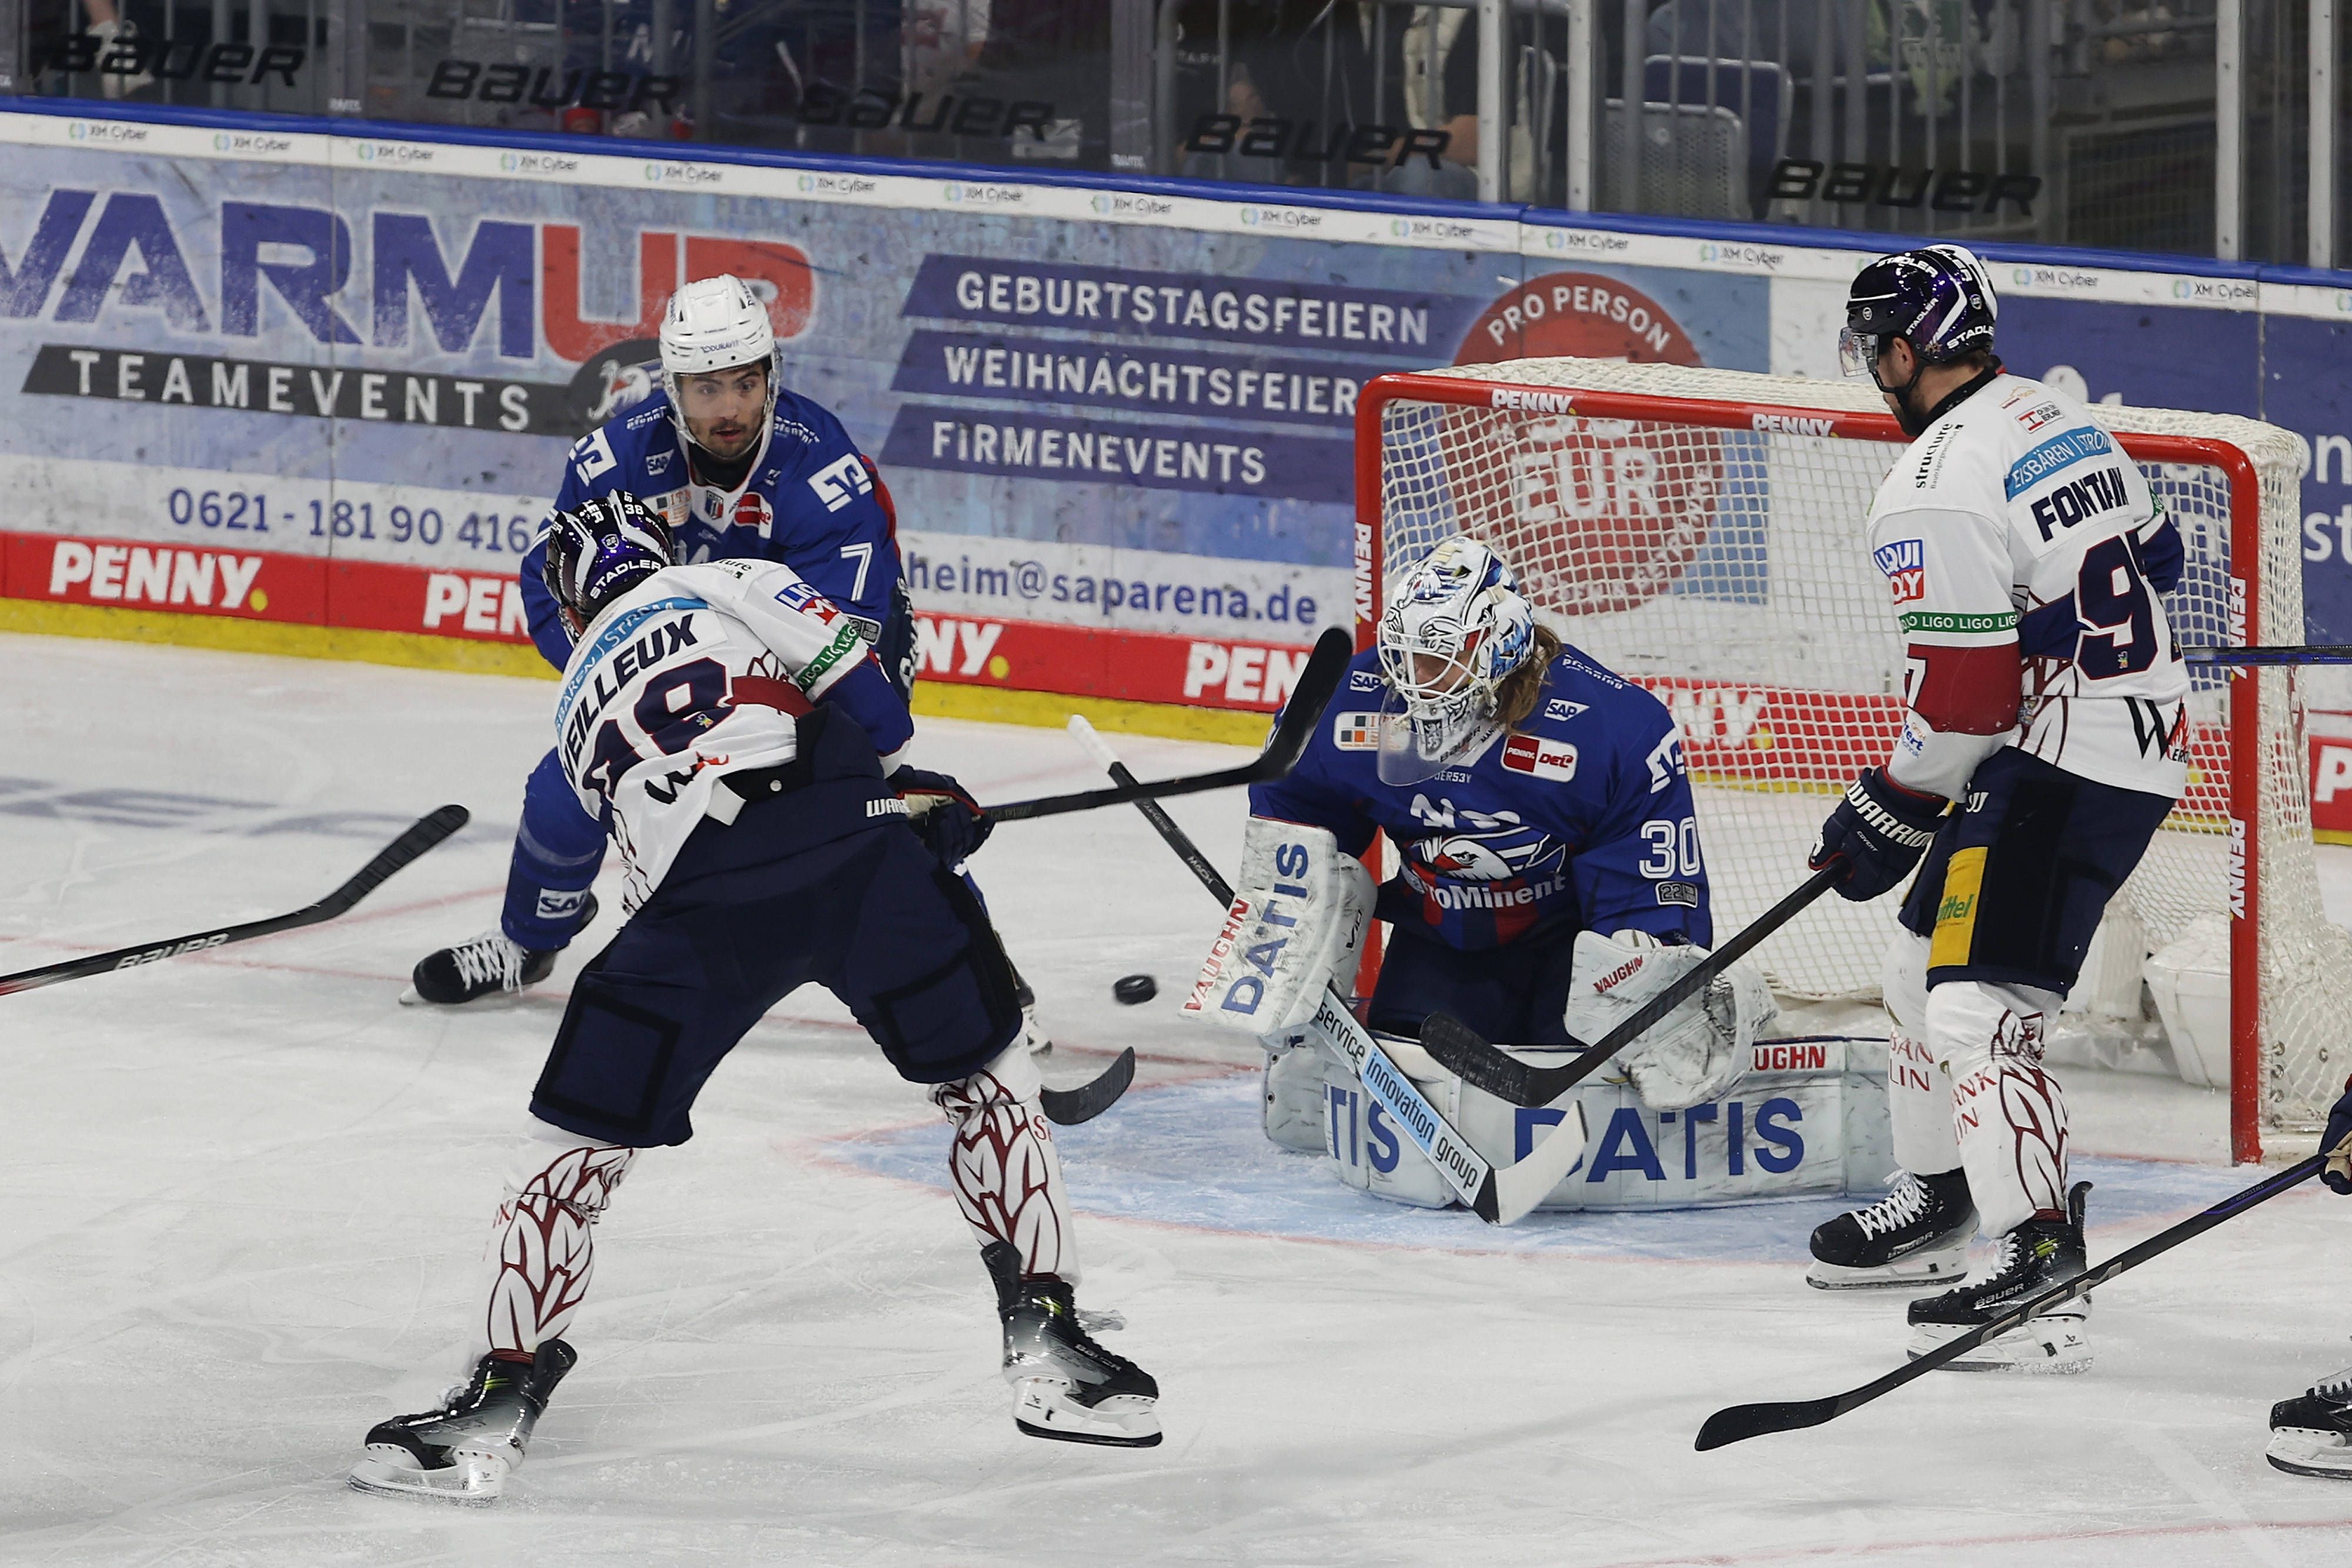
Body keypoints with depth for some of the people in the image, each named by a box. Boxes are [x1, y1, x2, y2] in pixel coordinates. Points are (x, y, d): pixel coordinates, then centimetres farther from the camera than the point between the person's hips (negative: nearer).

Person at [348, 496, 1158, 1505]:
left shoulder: (579, 709, 32)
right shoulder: (730, 585, 22)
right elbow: (846, 669, 4)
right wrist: (906, 783, 18)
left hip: (701, 899, 1)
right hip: (852, 844, 0)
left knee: (576, 1141, 11)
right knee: (982, 1077, 21)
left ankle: (497, 1404, 8)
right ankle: (1044, 1340, 17)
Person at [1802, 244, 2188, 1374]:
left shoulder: (1935, 495, -18)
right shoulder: (2065, 422, 11)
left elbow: (1962, 696, -19)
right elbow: (2154, 561, 22)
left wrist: (1887, 818, -7)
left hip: (2056, 763, -10)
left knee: (1977, 1007, -17)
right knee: (1925, 961, 23)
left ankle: (2039, 1269, -28)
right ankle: (1934, 1206, 36)